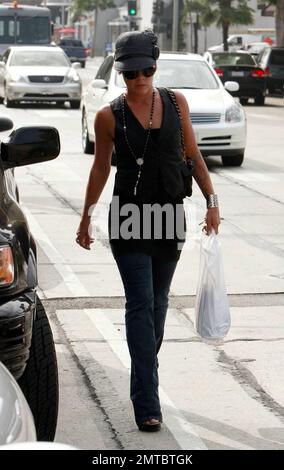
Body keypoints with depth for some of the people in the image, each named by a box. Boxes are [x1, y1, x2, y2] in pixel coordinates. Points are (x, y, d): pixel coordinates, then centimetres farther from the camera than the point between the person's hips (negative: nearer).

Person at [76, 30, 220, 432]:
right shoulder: (109, 116, -5)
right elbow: (100, 168, 6)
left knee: (158, 302, 15)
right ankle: (147, 404, -10)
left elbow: (192, 154, 10)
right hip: (128, 217, -3)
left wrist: (211, 200, 3)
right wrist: (86, 219, 11)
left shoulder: (176, 102, 2)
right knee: (141, 305, -9)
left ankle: (144, 379, 33)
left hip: (170, 215, 3)